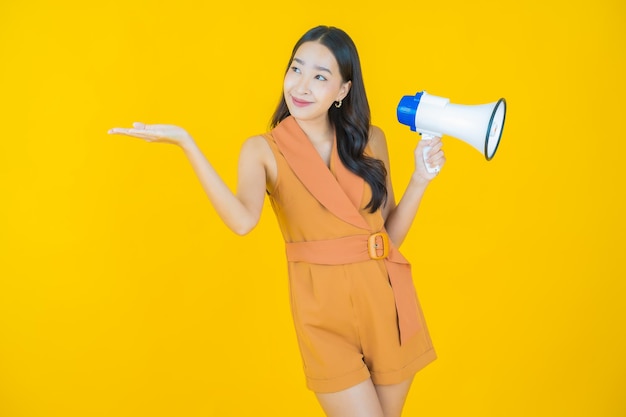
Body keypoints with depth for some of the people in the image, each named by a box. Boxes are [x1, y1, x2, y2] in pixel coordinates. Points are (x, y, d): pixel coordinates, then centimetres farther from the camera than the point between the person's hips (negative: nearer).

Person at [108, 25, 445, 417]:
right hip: (325, 312, -3)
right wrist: (186, 144, -26)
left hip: (385, 300, 4)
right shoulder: (263, 150, -4)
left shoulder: (370, 139, 3)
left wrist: (421, 179, -5)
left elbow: (391, 234, 7)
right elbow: (243, 220, -25)